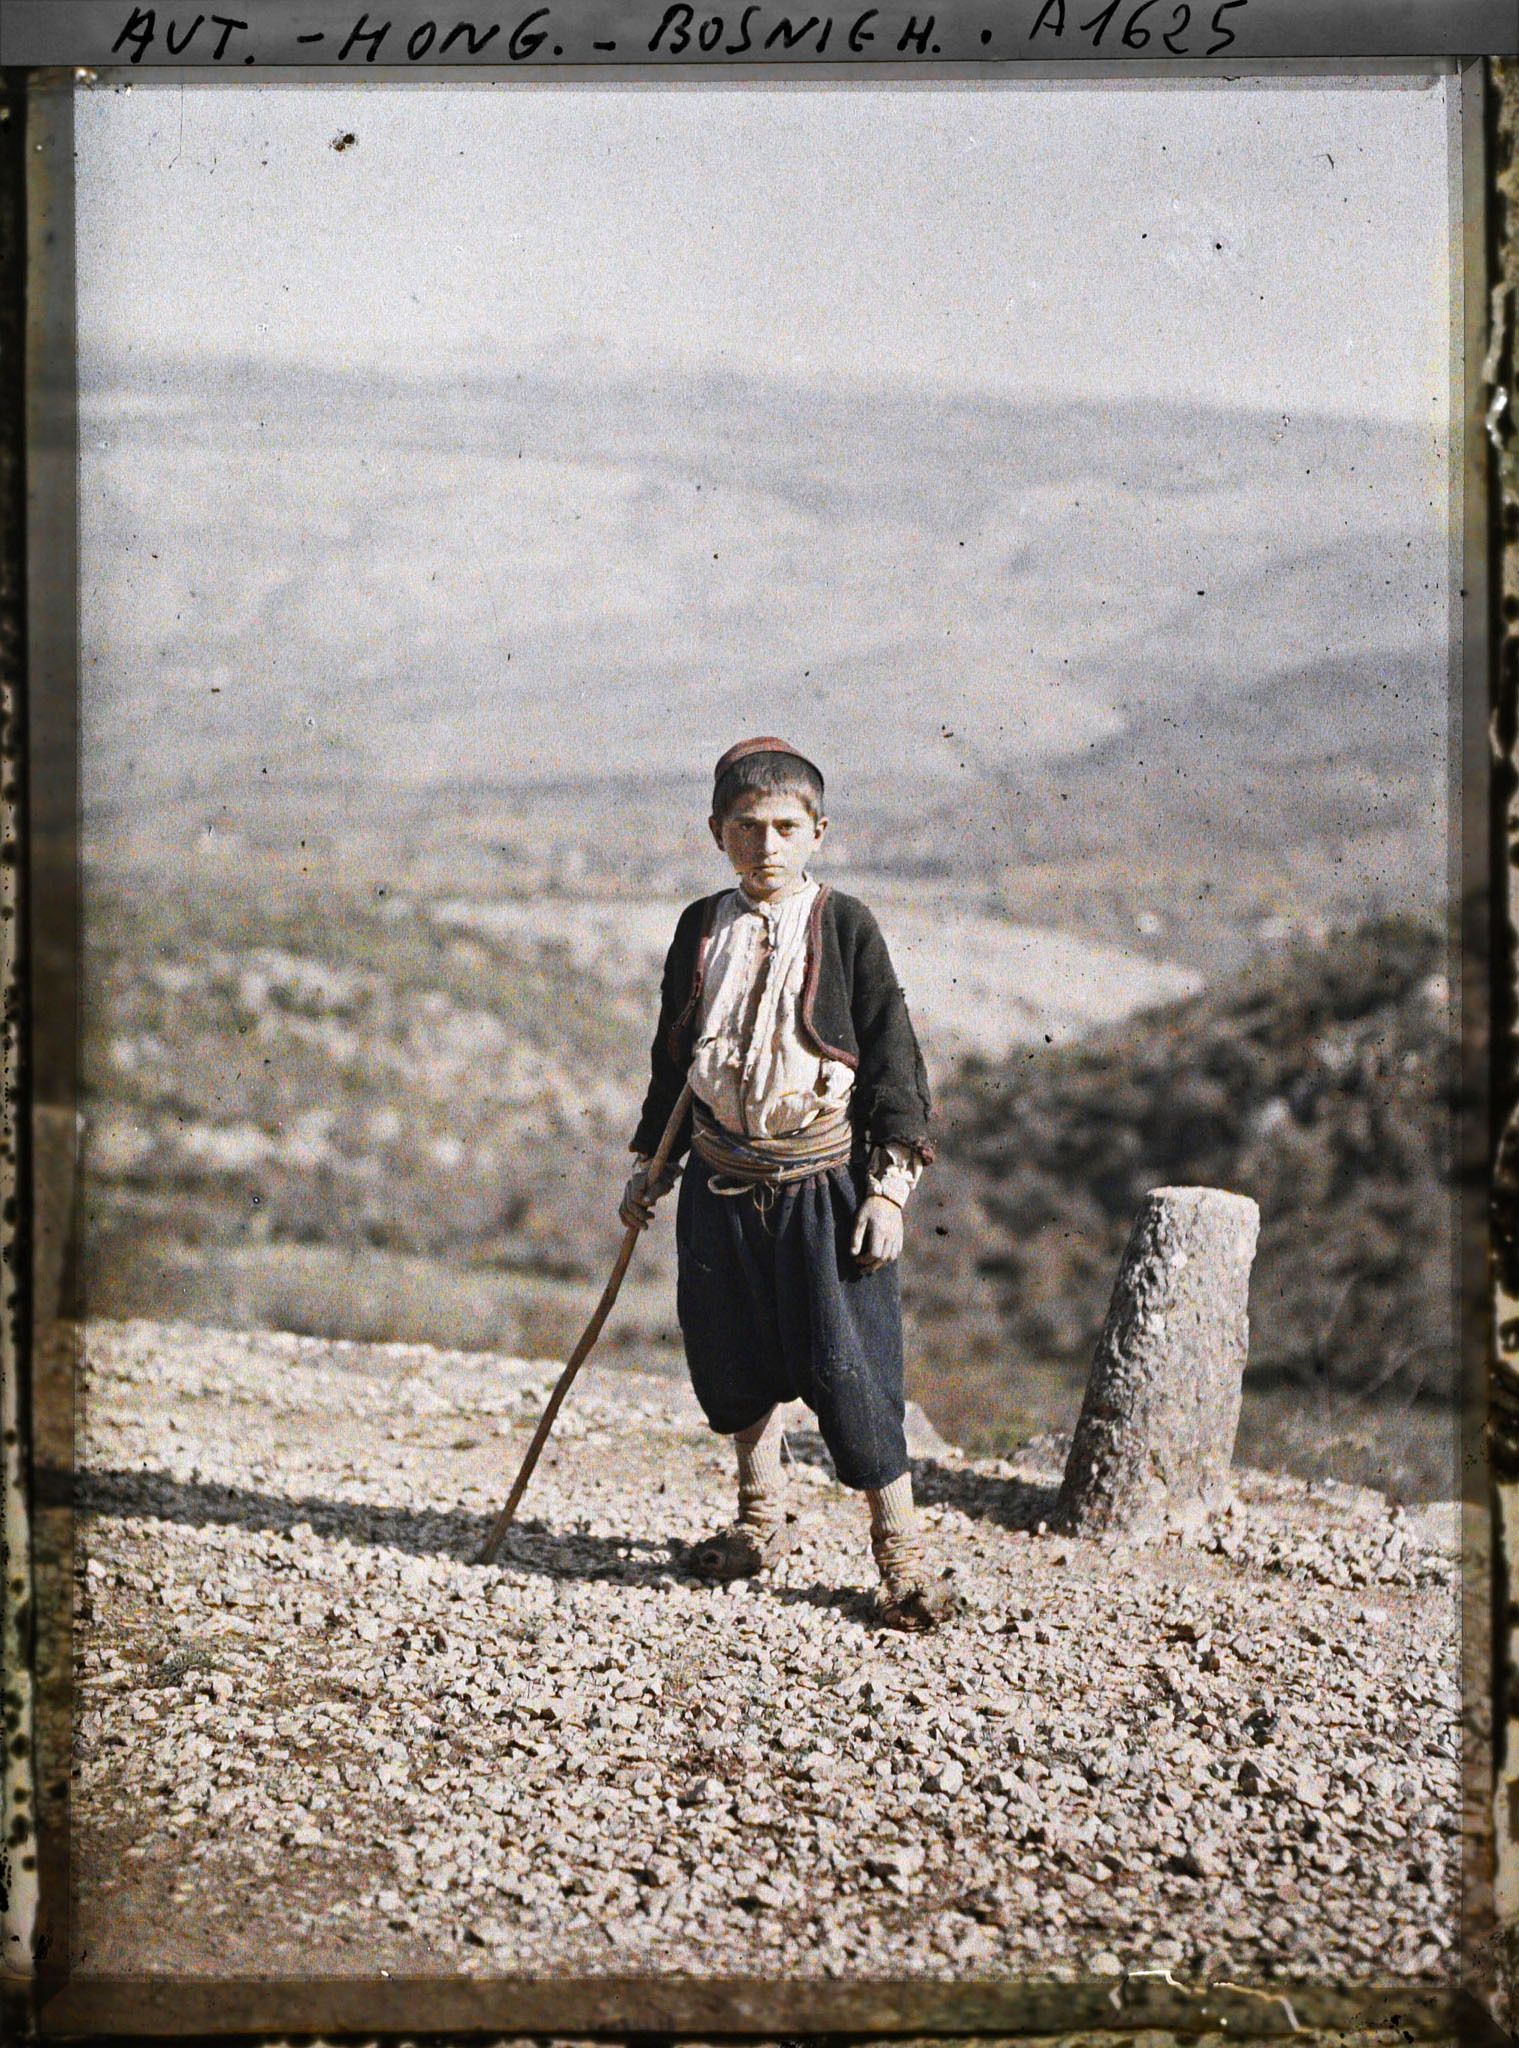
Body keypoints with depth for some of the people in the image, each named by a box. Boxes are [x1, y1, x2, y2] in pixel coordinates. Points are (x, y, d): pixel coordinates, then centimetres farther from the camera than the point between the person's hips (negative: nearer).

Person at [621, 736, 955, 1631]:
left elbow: (894, 1059, -4)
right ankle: (762, 1518, 34)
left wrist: (889, 1186, -9)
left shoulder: (845, 927, -5)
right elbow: (674, 1057, 16)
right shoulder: (702, 929, 6)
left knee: (845, 1363, -7)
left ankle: (903, 1551, 5)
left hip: (824, 1180, -4)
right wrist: (652, 1167, 15)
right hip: (723, 1179, 4)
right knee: (732, 1355, 12)